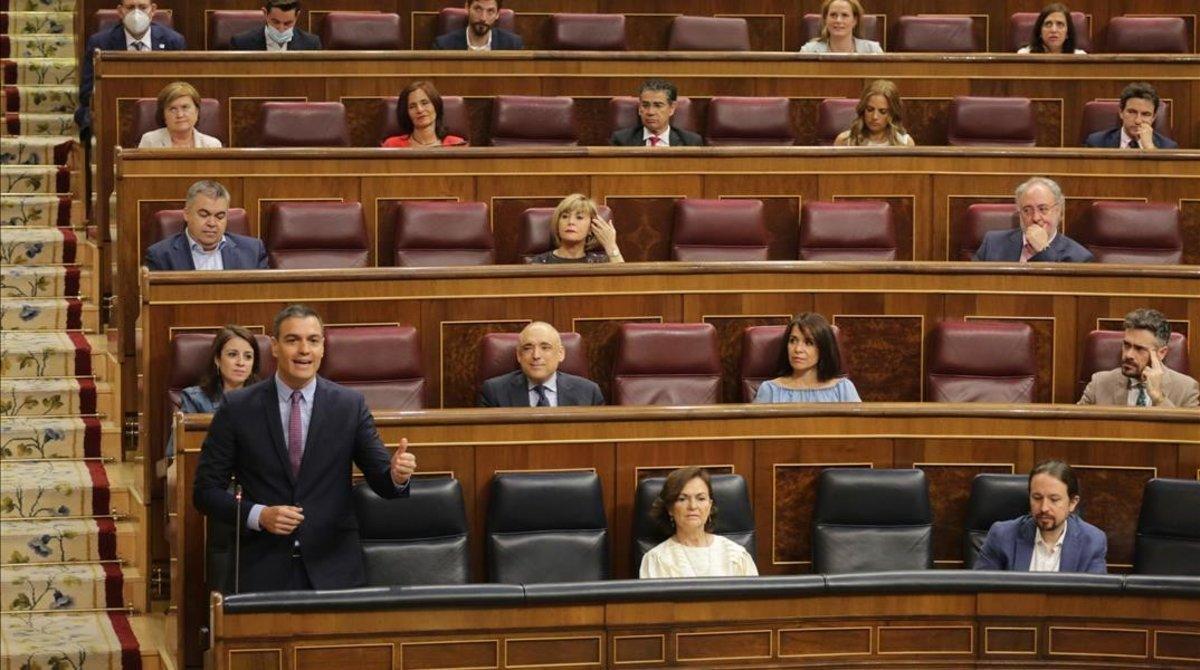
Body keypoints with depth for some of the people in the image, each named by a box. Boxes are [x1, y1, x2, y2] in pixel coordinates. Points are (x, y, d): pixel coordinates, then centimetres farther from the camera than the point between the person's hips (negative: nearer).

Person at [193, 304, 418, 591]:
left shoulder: (350, 404, 3)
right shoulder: (237, 407, 0)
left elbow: (381, 480, 3)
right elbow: (206, 491, 2)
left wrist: (397, 475, -20)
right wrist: (258, 515, -14)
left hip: (333, 570, 1)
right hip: (264, 572, -1)